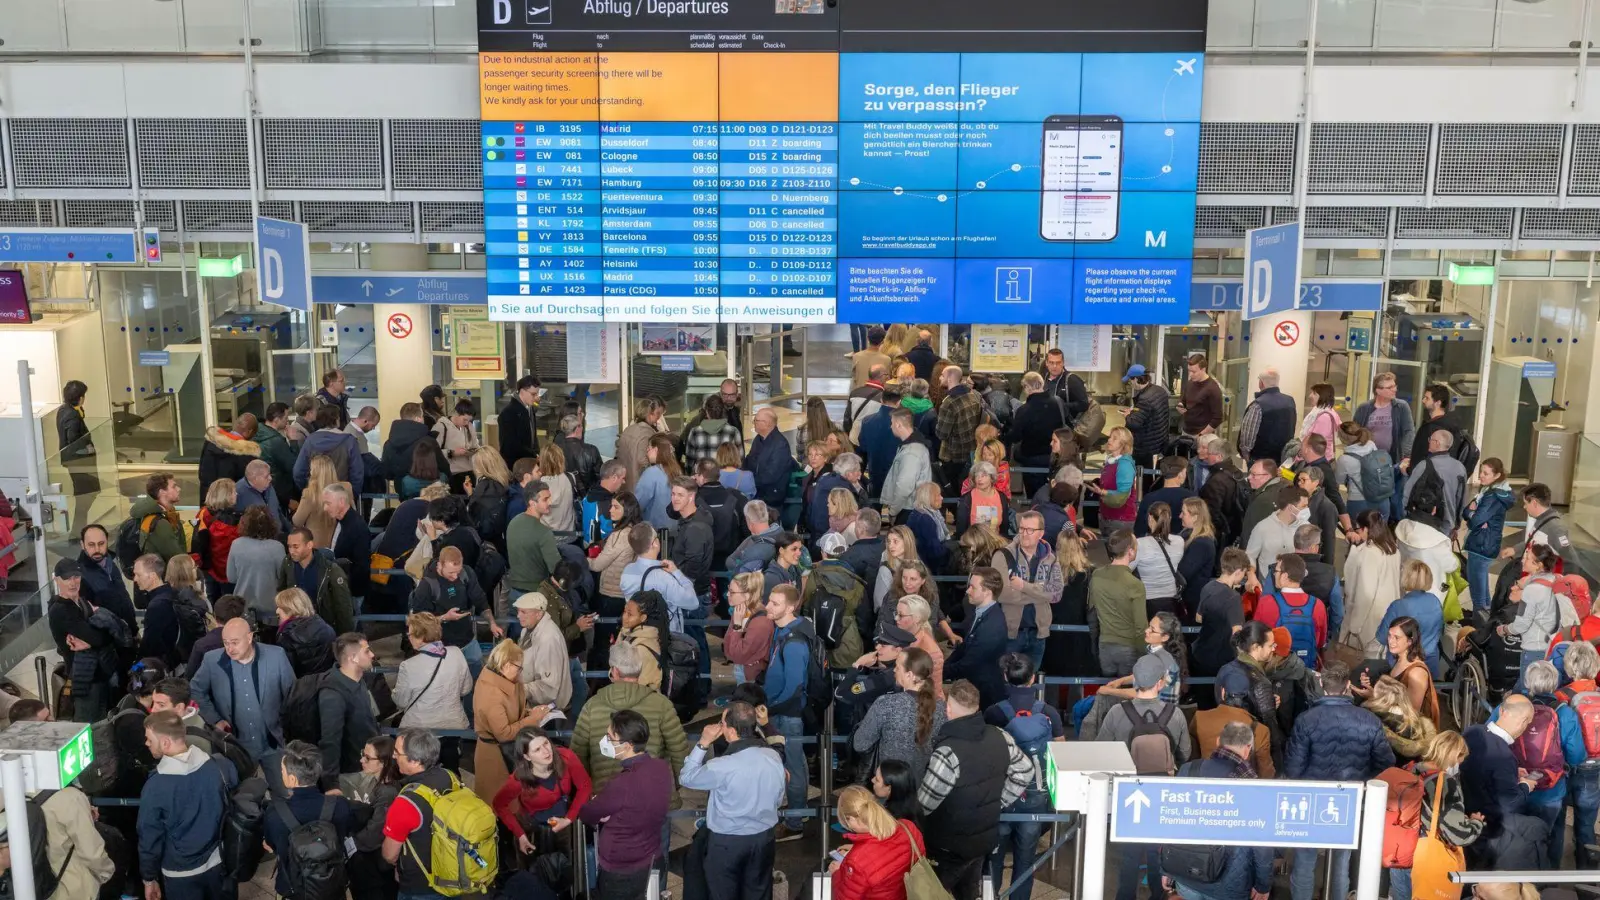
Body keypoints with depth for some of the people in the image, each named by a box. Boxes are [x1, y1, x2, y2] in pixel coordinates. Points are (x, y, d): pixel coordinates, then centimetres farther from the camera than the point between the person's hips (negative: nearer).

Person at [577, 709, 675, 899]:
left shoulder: (622, 784, -35)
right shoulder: (662, 767, -11)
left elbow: (586, 814, -15)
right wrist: (602, 807, -7)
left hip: (621, 869, -7)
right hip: (648, 857, 7)